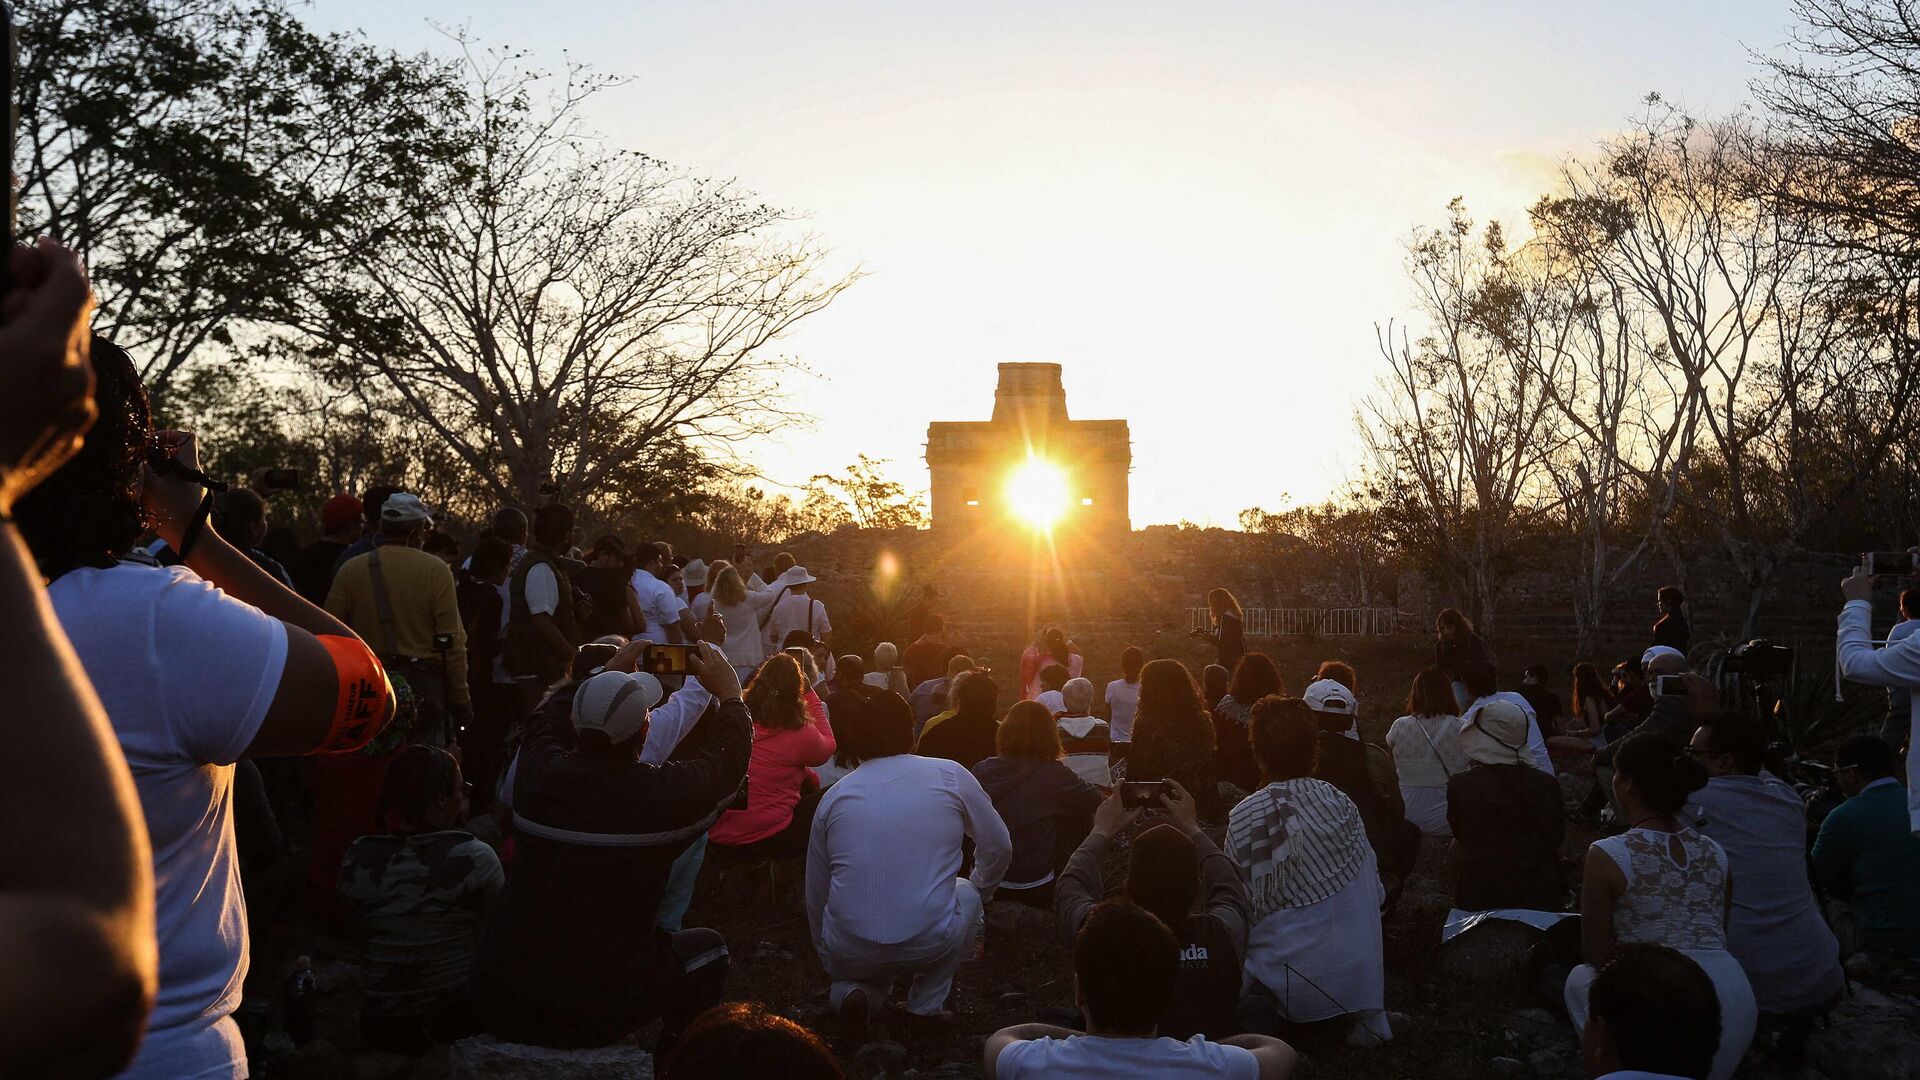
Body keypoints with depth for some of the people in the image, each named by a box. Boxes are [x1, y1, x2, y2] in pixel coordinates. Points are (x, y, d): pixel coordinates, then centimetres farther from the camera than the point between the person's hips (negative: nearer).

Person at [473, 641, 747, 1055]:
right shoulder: (663, 792, -20)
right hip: (597, 1014, -4)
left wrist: (606, 676, 27)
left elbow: (548, 720, 16)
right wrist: (730, 693, 16)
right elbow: (729, 759, 2)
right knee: (708, 946, 19)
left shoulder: (537, 774, -10)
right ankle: (673, 1061, 29)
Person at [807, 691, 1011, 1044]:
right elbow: (998, 848, 12)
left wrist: (828, 958, 32)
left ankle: (851, 994, 3)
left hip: (849, 955, 2)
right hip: (931, 945, -2)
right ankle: (926, 1007, 17)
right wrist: (979, 892, 33)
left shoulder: (835, 794, 7)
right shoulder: (950, 775, 2)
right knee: (967, 894, 30)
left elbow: (816, 893, 15)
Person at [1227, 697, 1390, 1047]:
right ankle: (1360, 1013, 12)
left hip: (1286, 978, -3)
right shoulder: (1342, 804, -3)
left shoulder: (1244, 816, -13)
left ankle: (1259, 1007, -4)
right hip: (1356, 977, 3)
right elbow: (1375, 894, 4)